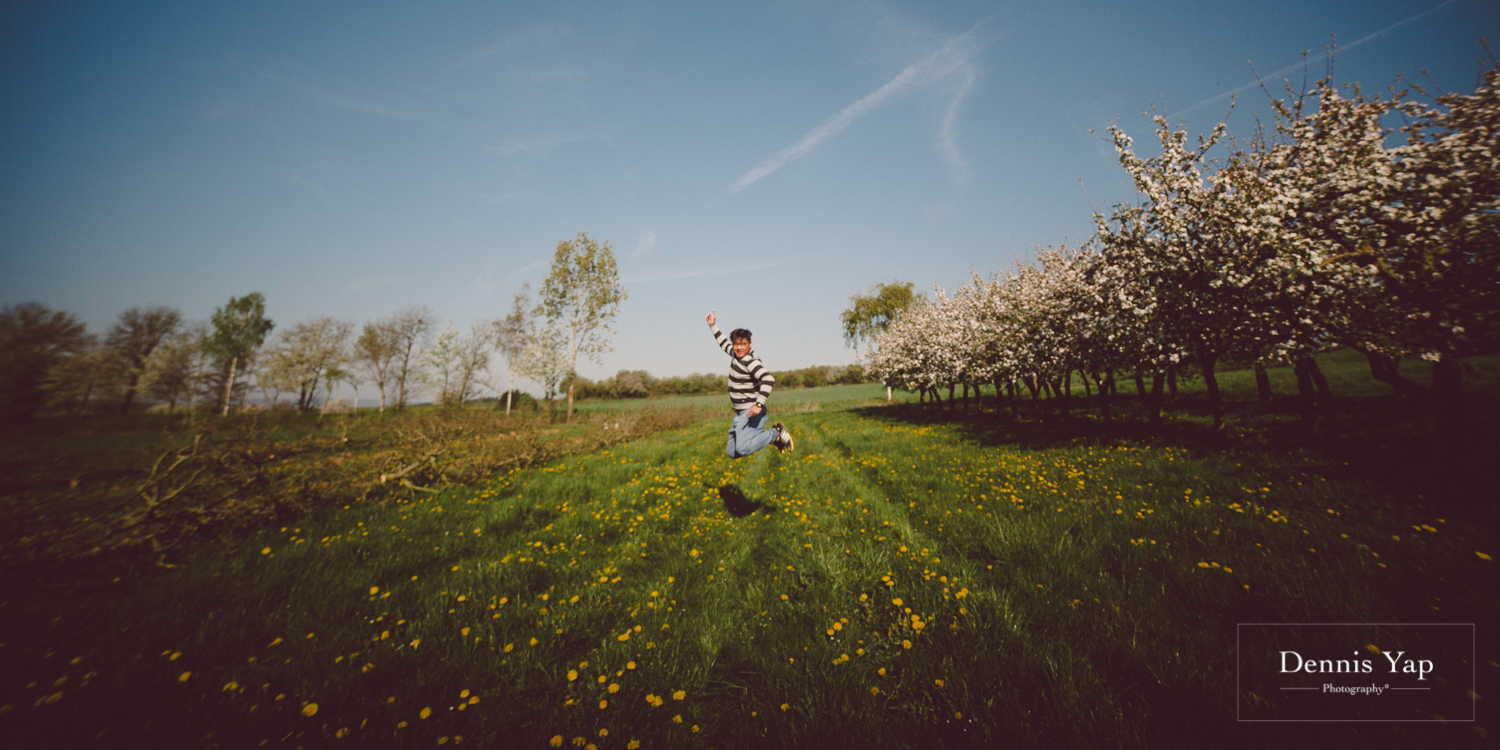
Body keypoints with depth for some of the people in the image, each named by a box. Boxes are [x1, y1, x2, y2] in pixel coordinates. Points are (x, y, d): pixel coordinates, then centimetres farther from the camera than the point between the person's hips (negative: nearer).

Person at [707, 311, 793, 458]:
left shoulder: (751, 362, -19)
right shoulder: (735, 354, 7)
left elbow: (768, 379, -34)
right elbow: (724, 343, 29)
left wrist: (759, 404, -38)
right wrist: (712, 326, 32)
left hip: (751, 412, -9)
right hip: (740, 413, 9)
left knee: (742, 449, -24)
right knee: (731, 453, 9)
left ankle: (775, 433, -2)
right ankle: (767, 436, 22)